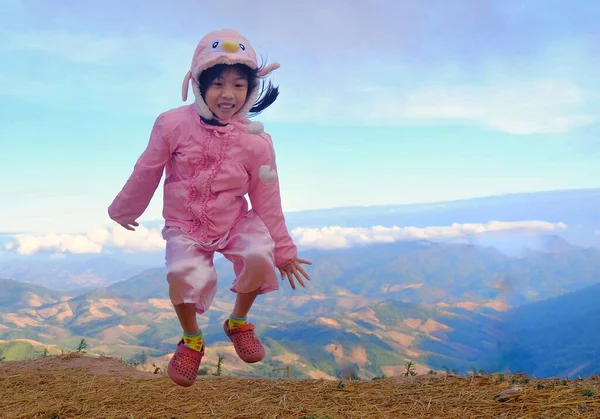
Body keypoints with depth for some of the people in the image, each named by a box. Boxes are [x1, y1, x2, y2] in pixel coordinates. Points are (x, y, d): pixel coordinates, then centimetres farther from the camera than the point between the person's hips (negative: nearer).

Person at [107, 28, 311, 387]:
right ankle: (191, 340, 6)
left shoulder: (256, 142, -13)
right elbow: (146, 172, 2)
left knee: (259, 257, -29)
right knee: (184, 274, -29)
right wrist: (124, 210, 16)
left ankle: (239, 322, 5)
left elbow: (268, 202, -3)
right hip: (184, 226, 0)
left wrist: (283, 251, 4)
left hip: (235, 222, 1)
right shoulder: (173, 125, -14)